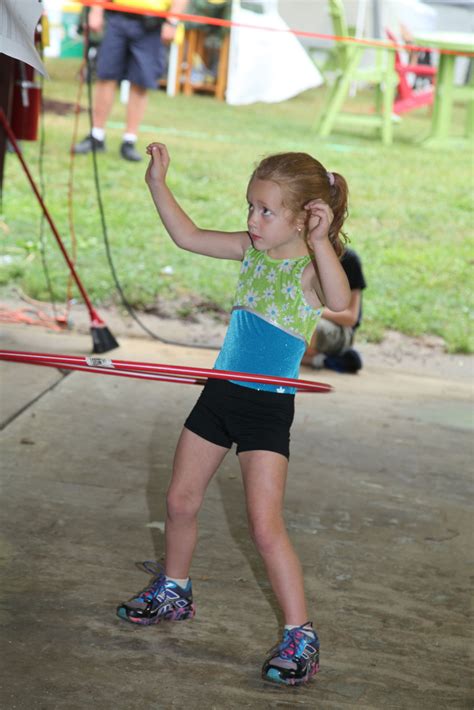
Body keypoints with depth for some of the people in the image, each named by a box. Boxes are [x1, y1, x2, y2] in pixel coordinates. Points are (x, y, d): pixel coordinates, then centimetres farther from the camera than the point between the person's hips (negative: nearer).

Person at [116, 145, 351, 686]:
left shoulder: (312, 267, -16)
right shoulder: (251, 249, 3)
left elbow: (340, 302, -38)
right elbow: (187, 237, 12)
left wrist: (321, 241, -48)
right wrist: (158, 183, 5)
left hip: (268, 406, -7)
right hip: (220, 393, 7)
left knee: (265, 525, -10)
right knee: (180, 501, 17)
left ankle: (299, 635, 2)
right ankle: (173, 592, 40)